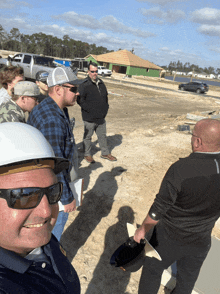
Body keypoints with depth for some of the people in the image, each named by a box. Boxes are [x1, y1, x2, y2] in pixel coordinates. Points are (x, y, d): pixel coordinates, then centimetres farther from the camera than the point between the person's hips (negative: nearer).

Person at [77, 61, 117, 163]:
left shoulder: (101, 83, 9)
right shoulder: (84, 85, -13)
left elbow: (105, 97, 20)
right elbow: (80, 100, -17)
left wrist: (105, 108, 7)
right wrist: (91, 110, -20)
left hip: (101, 117, 6)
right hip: (89, 118, -6)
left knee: (102, 136, 18)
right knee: (87, 137, 10)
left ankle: (105, 153, 33)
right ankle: (87, 154, 28)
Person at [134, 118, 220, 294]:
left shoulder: (180, 169, -31)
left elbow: (159, 208, -22)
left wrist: (142, 230, -6)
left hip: (169, 236, -4)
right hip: (201, 240, 5)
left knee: (153, 268, 23)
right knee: (188, 277, 29)